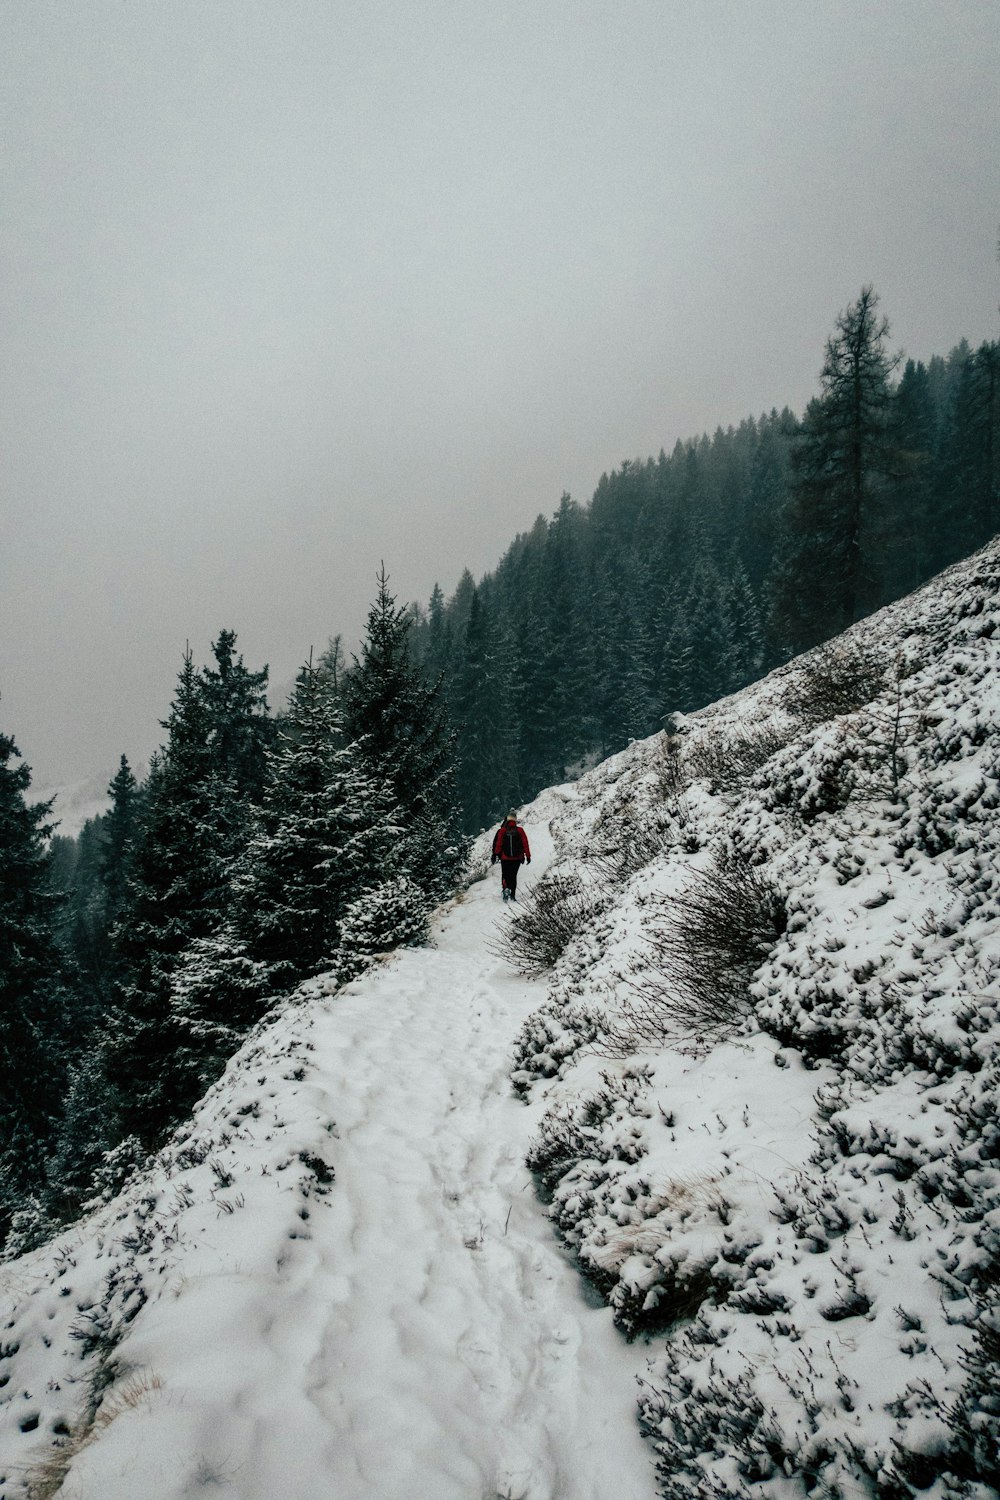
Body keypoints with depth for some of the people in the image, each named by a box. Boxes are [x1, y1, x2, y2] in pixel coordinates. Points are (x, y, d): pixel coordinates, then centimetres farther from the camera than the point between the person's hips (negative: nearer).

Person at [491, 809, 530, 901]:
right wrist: (528, 856, 4)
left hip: (505, 858, -1)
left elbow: (497, 844, -5)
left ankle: (505, 888, -18)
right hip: (517, 858, 1)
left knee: (505, 875, 10)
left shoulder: (502, 831, -6)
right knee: (513, 876, 14)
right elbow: (525, 844, -3)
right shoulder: (520, 831, -4)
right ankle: (513, 895, 12)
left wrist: (495, 856, 2)